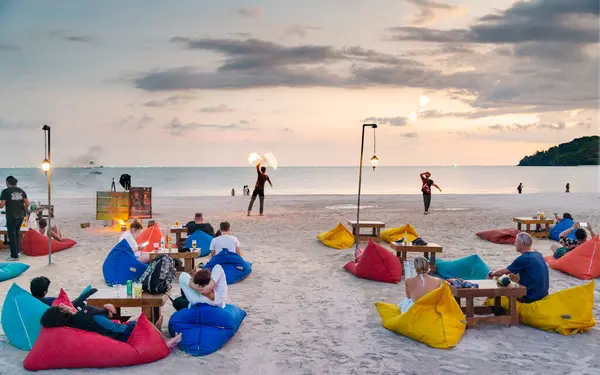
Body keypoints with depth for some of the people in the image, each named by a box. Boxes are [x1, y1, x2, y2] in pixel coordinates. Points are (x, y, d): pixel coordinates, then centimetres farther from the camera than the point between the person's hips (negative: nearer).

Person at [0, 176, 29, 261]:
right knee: (17, 233, 21)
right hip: (21, 216, 5)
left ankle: (14, 256, 4)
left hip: (11, 217, -5)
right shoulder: (21, 191, 7)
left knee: (12, 235, 2)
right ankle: (17, 251, 26)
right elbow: (27, 203, 2)